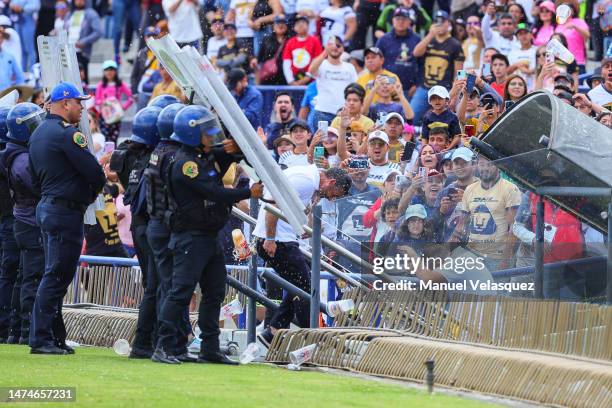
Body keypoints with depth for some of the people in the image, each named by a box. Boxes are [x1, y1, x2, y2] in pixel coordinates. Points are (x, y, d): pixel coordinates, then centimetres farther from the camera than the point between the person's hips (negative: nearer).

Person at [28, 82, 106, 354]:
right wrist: (94, 191, 3)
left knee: (56, 275, 14)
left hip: (46, 207, 10)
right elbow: (94, 171, -17)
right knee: (56, 276, -9)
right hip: (66, 212, -10)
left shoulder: (38, 134, 16)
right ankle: (41, 339, -11)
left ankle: (54, 337, 15)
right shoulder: (66, 133, -15)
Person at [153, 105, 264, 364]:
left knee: (214, 292, 12)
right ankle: (164, 348, -10)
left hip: (209, 236, 10)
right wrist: (248, 193, -14)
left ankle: (210, 350, 17)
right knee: (181, 292, -11)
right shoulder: (185, 163, -17)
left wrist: (229, 153, 11)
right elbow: (213, 192, -21)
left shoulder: (205, 156, 13)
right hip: (190, 238, -10)